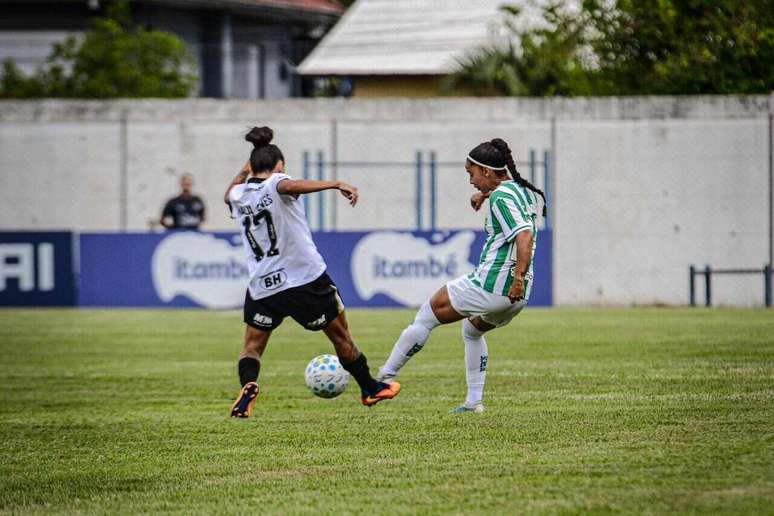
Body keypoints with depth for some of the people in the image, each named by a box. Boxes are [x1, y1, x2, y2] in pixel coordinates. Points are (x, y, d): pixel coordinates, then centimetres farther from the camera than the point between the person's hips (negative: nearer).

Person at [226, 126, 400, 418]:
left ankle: (247, 384, -19)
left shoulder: (238, 195, 8)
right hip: (306, 279, -3)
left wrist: (244, 173, 48)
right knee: (340, 335, 15)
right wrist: (336, 184, -35)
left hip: (262, 286, 3)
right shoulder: (275, 184, -7)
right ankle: (370, 389, 29)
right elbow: (290, 186, -32)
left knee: (252, 346, 12)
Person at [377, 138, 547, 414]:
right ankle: (474, 401, 25)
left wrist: (518, 278, -33)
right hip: (517, 297, 9)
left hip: (490, 286, -9)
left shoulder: (501, 198, -13)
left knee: (426, 316, 6)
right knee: (472, 331, 33)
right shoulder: (523, 191, 14)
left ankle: (385, 377, 10)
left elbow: (524, 237, -27)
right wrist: (485, 194, 26)